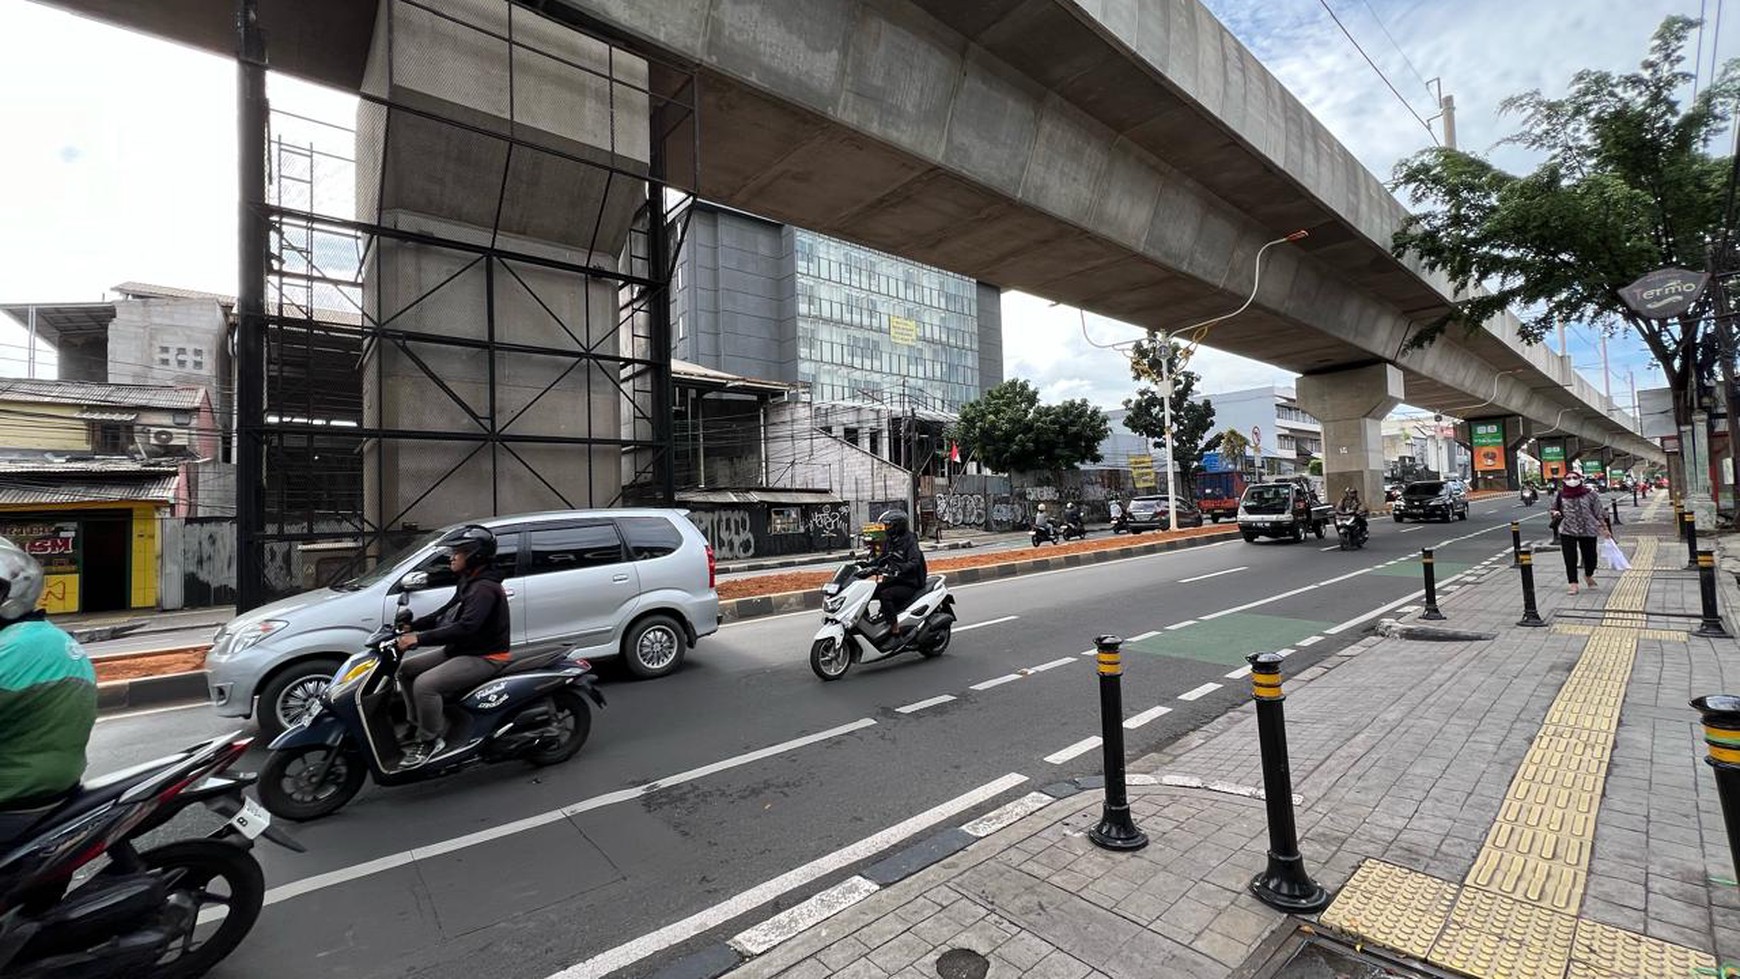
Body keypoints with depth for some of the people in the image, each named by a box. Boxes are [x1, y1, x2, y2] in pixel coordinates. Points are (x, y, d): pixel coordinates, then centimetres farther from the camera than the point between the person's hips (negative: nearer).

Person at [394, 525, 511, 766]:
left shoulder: (485, 588, -22)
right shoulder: (469, 582, 11)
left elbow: (466, 627, -32)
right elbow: (446, 612, 19)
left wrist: (420, 638, -32)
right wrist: (413, 626, 7)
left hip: (484, 657, -11)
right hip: (459, 650, 11)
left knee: (425, 684, -24)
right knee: (406, 669, 12)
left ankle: (429, 740, -5)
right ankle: (419, 724, 19)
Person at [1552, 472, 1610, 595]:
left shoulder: (1590, 494, -1)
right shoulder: (1560, 496, 2)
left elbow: (1598, 512, 3)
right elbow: (1554, 509, 14)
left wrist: (1605, 528, 3)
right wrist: (1555, 513, -10)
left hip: (1589, 531, 0)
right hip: (1567, 531, 0)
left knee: (1590, 557, 9)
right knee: (1570, 559, -2)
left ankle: (1588, 575, 38)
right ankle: (1573, 584, 3)